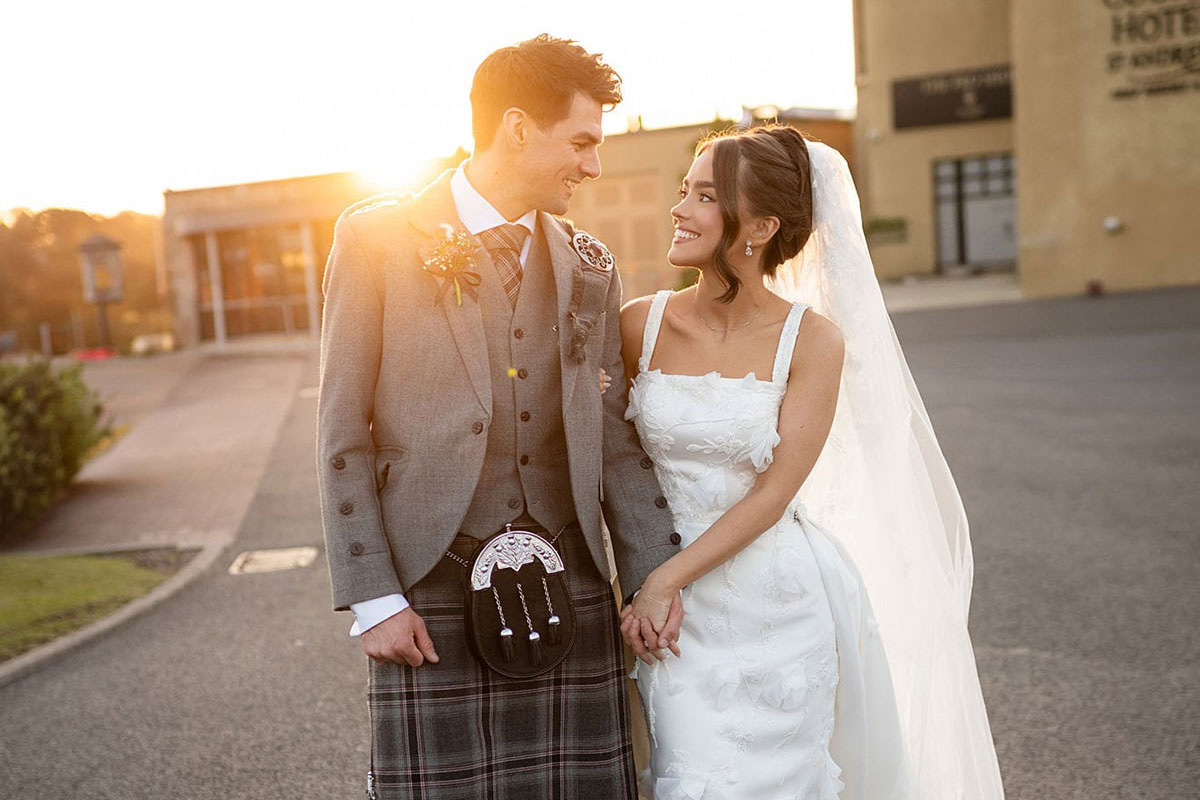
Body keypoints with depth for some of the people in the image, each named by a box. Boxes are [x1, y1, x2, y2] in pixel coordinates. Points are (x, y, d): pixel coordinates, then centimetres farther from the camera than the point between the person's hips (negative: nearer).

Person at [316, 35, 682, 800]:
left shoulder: (590, 268, 9)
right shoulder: (378, 239, -3)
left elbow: (614, 434, 9)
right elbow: (343, 431, -3)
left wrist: (654, 576, 0)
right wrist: (372, 598, -7)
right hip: (432, 598, -3)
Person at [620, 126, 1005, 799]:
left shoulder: (812, 339, -11)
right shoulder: (641, 325, -4)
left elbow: (773, 491, -13)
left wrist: (668, 579, -16)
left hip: (777, 609, -1)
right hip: (675, 613, 2)